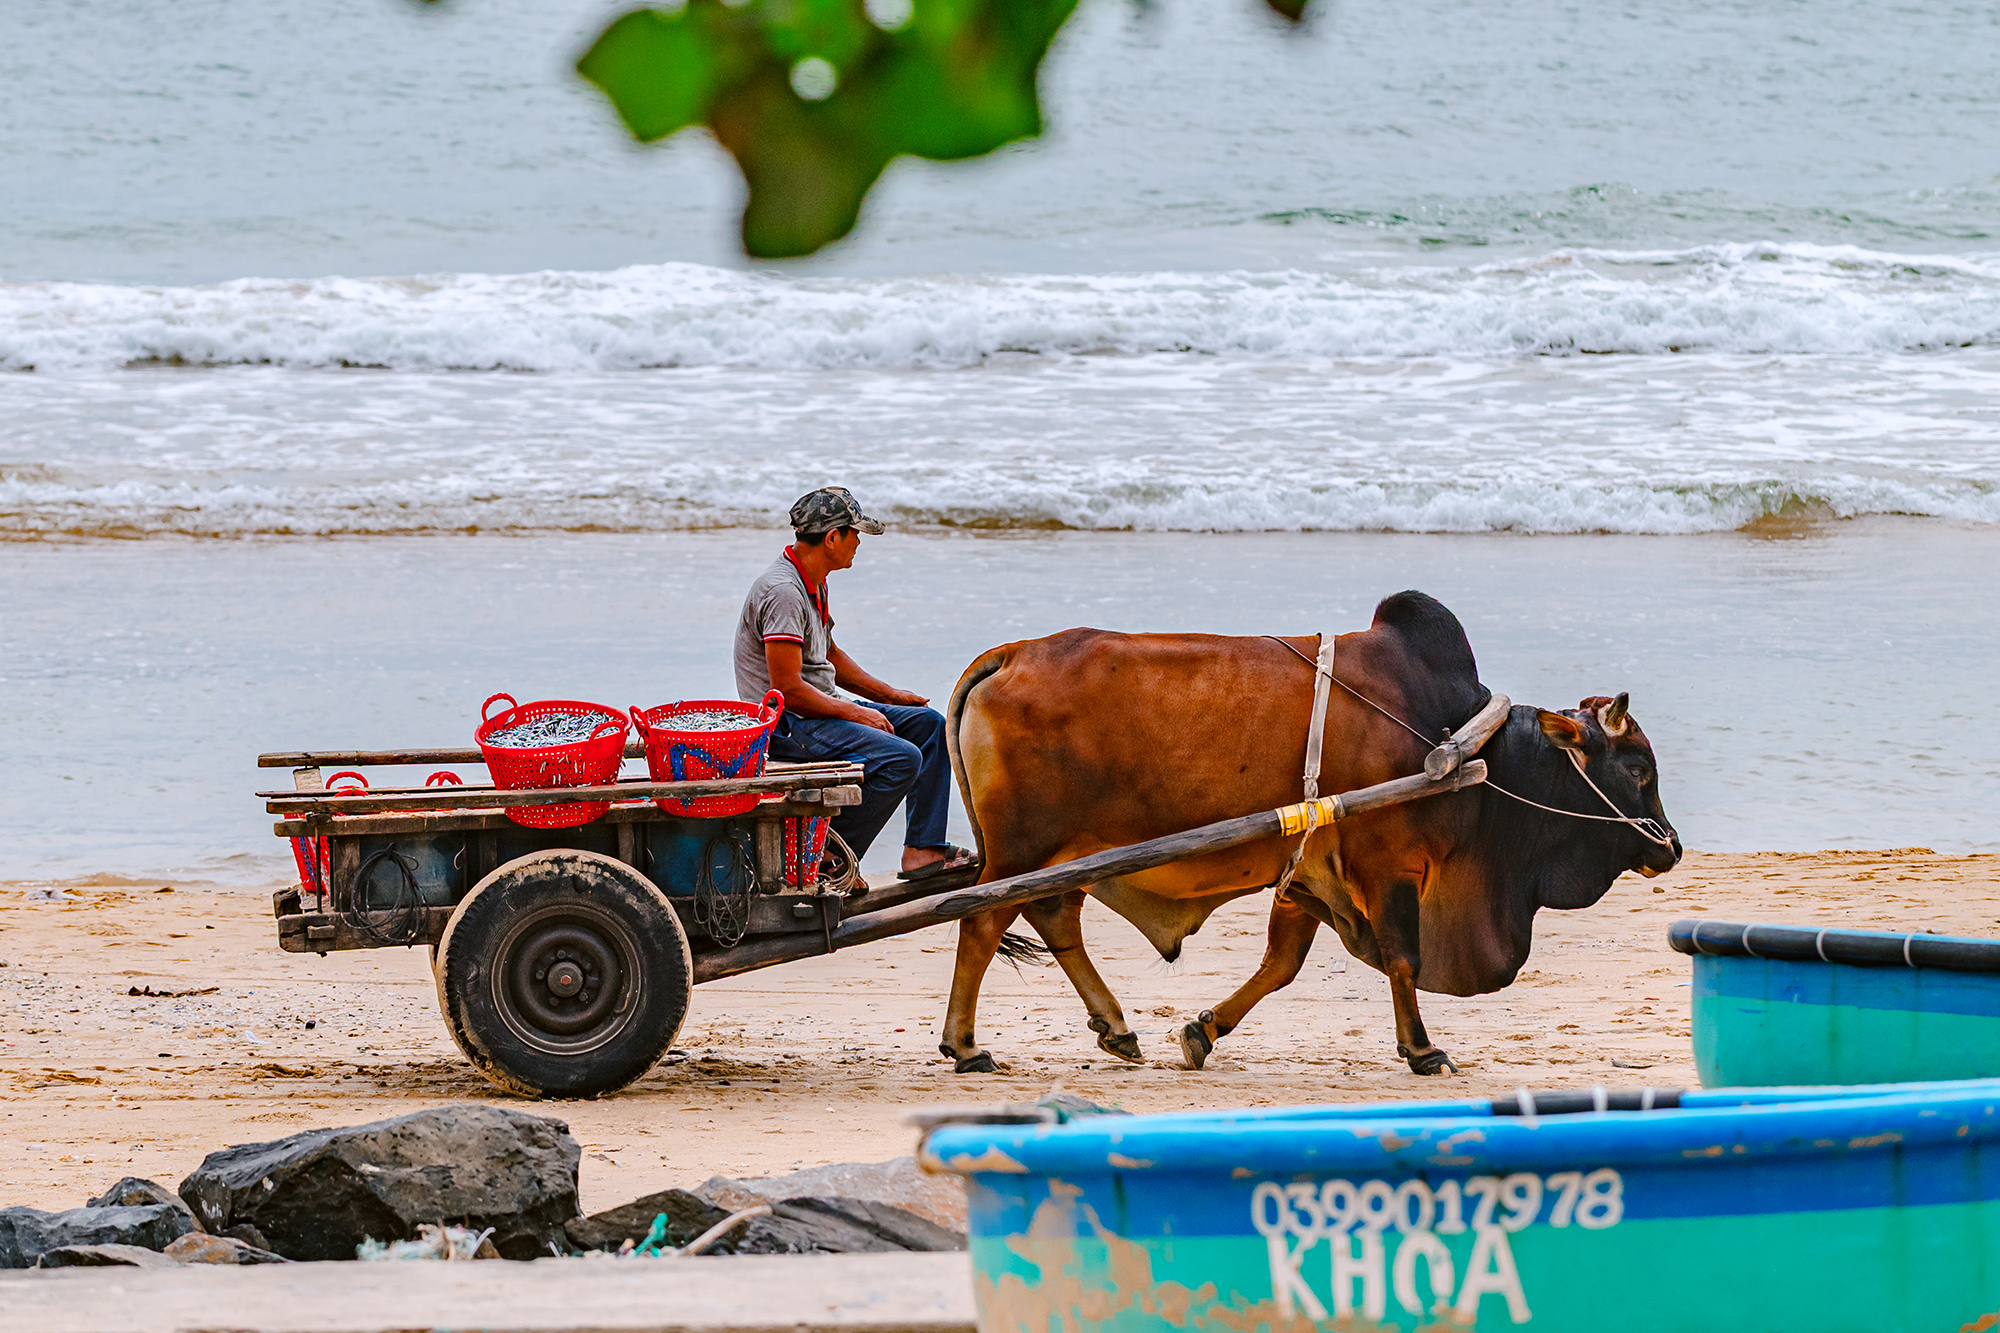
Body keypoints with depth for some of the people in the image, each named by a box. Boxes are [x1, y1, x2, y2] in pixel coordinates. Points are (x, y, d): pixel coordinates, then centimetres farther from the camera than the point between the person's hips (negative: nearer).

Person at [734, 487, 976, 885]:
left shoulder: (813, 583, 12)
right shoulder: (783, 592, -22)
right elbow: (789, 689, -24)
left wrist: (892, 696, 18)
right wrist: (855, 713, -16)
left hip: (822, 707, 11)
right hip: (786, 725, -11)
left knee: (928, 723, 9)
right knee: (900, 758, -24)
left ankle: (924, 849, 5)